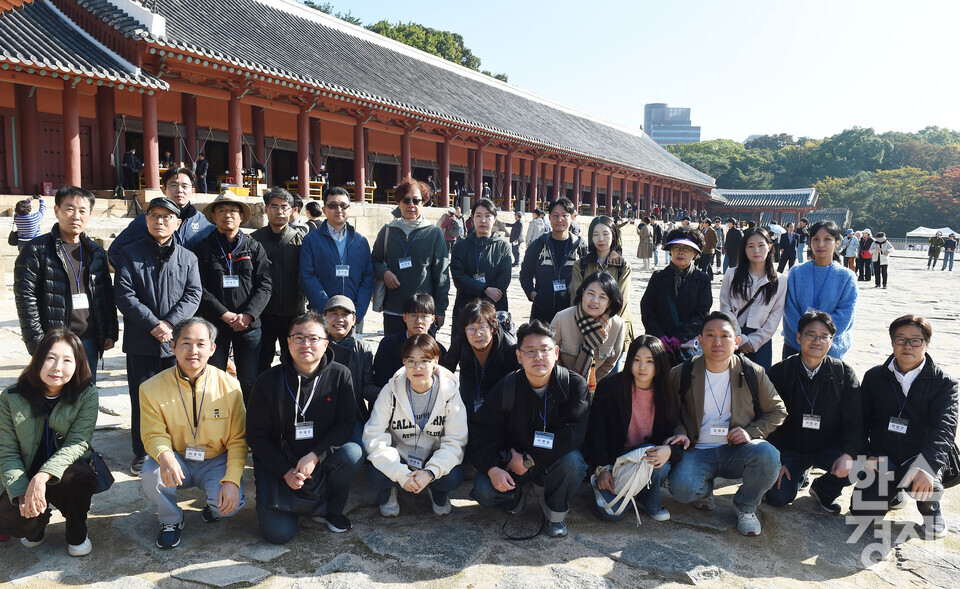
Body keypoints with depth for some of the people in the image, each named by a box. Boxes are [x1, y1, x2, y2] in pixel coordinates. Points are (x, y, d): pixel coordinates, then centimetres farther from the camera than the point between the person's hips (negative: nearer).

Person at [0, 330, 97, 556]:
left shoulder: (87, 395, -13)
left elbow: (78, 443, -20)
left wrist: (42, 477, -35)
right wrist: (23, 494, -23)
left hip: (64, 472, -1)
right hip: (24, 478, 1)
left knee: (77, 476, -36)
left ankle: (76, 533, -4)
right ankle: (37, 522, 15)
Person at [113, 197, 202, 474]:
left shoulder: (188, 258, 9)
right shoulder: (131, 254, 4)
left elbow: (193, 295, 0)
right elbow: (124, 295, -5)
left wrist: (170, 322, -14)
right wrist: (153, 324, -14)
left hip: (177, 341, 1)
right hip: (141, 341, -1)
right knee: (142, 397, 5)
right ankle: (142, 452, 18)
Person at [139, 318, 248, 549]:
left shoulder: (229, 386, -12)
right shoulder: (152, 388, -10)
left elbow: (238, 441, -9)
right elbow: (154, 434, -9)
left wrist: (232, 479, -22)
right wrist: (165, 456, -34)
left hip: (216, 461, -1)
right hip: (176, 460, 1)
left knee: (230, 502, -26)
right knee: (151, 476, -31)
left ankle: (213, 506, 15)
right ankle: (171, 520, 3)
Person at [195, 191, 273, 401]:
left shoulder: (254, 248, 9)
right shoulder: (204, 248, 6)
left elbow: (265, 285, 2)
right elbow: (200, 288, -2)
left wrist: (248, 315, -12)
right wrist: (225, 315, -12)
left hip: (249, 324, 1)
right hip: (213, 323, 0)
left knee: (250, 382, 2)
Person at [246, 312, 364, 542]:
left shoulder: (340, 375, -8)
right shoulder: (269, 381, -9)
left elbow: (345, 422, -9)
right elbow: (256, 435, -5)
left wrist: (314, 456, -23)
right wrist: (286, 471, -15)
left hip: (321, 459, 1)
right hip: (277, 462, -1)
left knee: (353, 454, -30)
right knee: (279, 533, -17)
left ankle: (331, 510, -1)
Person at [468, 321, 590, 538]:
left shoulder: (574, 384, -14)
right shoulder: (506, 388, -10)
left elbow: (572, 435, -24)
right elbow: (482, 432, -9)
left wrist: (529, 460, -25)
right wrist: (492, 468, -27)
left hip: (553, 462, -1)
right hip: (512, 462, 1)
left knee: (572, 460, -33)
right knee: (483, 491, -24)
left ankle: (555, 511, -2)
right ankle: (515, 498, 13)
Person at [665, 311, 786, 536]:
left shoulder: (752, 373, -1)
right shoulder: (682, 374, -3)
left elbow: (777, 411, 8)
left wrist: (752, 432, -9)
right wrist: (680, 433, -10)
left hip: (737, 450, 1)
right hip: (698, 452, -1)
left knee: (768, 456, -32)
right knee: (682, 488, -30)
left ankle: (746, 506, 1)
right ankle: (705, 491, 12)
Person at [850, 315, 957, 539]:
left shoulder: (944, 383, -5)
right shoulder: (874, 377, 4)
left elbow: (944, 428, -18)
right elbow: (861, 420, 9)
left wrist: (927, 467, -35)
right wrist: (864, 455, -7)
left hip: (921, 459, -2)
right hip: (882, 460, 2)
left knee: (925, 488, -35)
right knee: (862, 512, -14)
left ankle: (931, 507, 6)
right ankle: (893, 491, 22)